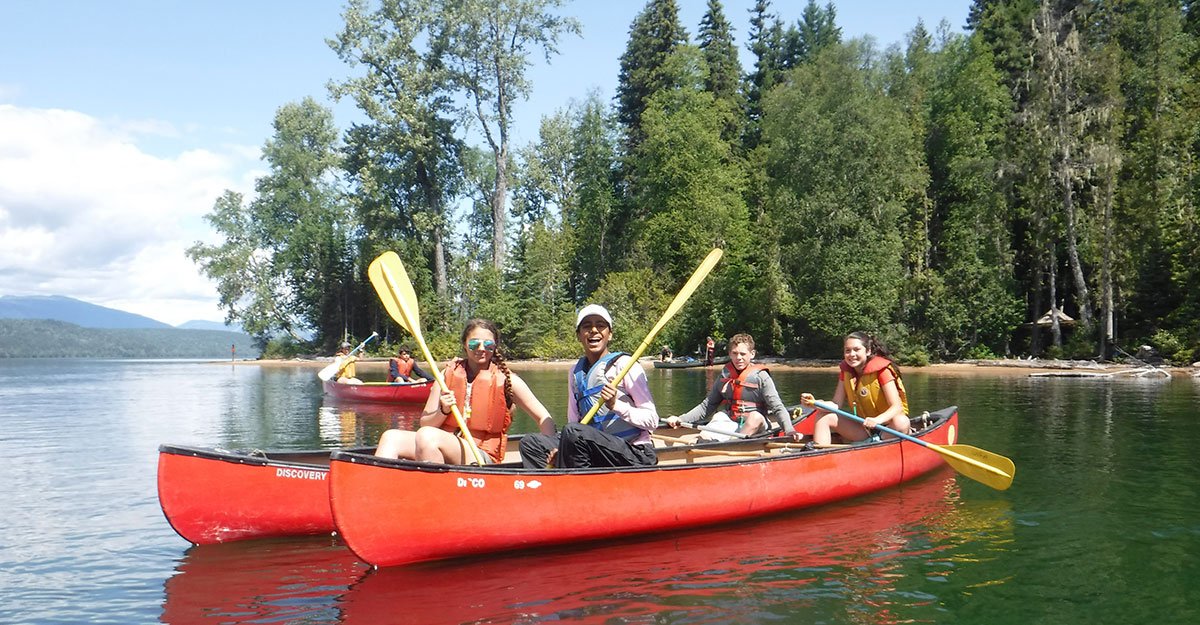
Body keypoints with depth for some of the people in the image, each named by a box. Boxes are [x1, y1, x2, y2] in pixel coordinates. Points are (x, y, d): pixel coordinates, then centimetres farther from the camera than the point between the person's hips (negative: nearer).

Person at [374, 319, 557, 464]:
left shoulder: (506, 379, 1)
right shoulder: (449, 374, 10)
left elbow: (544, 418, 3)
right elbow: (424, 422, 10)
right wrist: (443, 411, -11)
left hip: (483, 456, -4)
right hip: (446, 449, 4)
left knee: (426, 435, -30)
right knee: (391, 438, -18)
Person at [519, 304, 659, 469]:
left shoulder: (623, 364, -4)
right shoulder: (575, 372, 16)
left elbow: (652, 420, -7)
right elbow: (574, 420, 15)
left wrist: (615, 405, -21)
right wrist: (562, 452, -5)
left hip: (636, 455, -7)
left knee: (573, 432, -29)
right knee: (530, 443, -2)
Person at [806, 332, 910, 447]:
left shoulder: (881, 370, -15)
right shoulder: (846, 372, 2)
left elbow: (897, 407, -23)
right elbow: (836, 405, -4)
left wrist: (877, 420, -43)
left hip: (887, 427, -5)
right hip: (864, 428, 5)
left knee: (900, 422, -38)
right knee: (822, 416, -6)